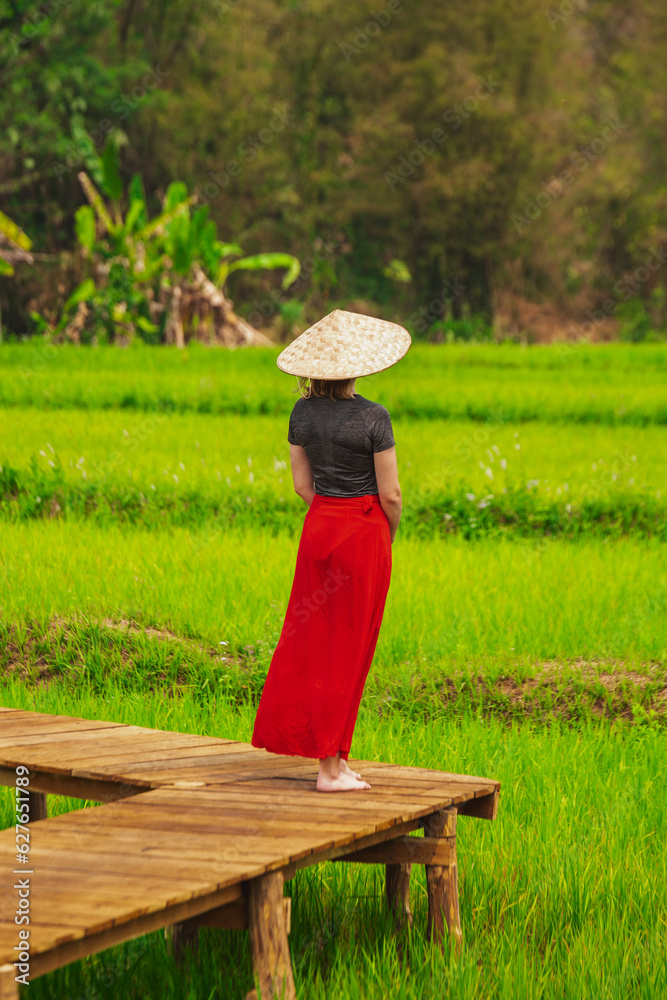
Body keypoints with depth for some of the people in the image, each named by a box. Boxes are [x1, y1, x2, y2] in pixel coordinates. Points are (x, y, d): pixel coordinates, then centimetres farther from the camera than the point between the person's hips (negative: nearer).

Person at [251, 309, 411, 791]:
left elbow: (302, 484, 5)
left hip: (319, 529, 5)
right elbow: (390, 494, -13)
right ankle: (329, 765, 2)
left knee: (313, 639, 12)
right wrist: (388, 535, 6)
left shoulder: (302, 413, -1)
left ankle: (338, 756, 18)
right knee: (349, 649, 0)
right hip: (367, 532, -5)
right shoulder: (373, 417, -17)